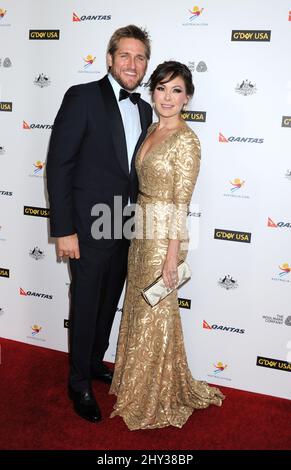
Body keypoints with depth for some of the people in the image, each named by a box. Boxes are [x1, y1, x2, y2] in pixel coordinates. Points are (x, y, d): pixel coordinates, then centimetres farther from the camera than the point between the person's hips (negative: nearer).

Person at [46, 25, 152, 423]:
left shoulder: (144, 110, 9)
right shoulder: (83, 97, -11)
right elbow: (59, 165, -14)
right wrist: (64, 230, -17)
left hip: (125, 228, 6)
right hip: (90, 228, -6)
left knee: (109, 304, 20)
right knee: (86, 307, 8)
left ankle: (95, 361, 43)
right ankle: (80, 383, 29)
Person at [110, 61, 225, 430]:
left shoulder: (186, 140, -16)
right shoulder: (152, 131, 9)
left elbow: (181, 202, -18)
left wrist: (172, 256, -18)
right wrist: (140, 229, 15)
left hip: (164, 234, -8)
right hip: (142, 228, 8)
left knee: (155, 314, 5)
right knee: (138, 306, 18)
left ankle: (155, 399, 27)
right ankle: (139, 383, 39)